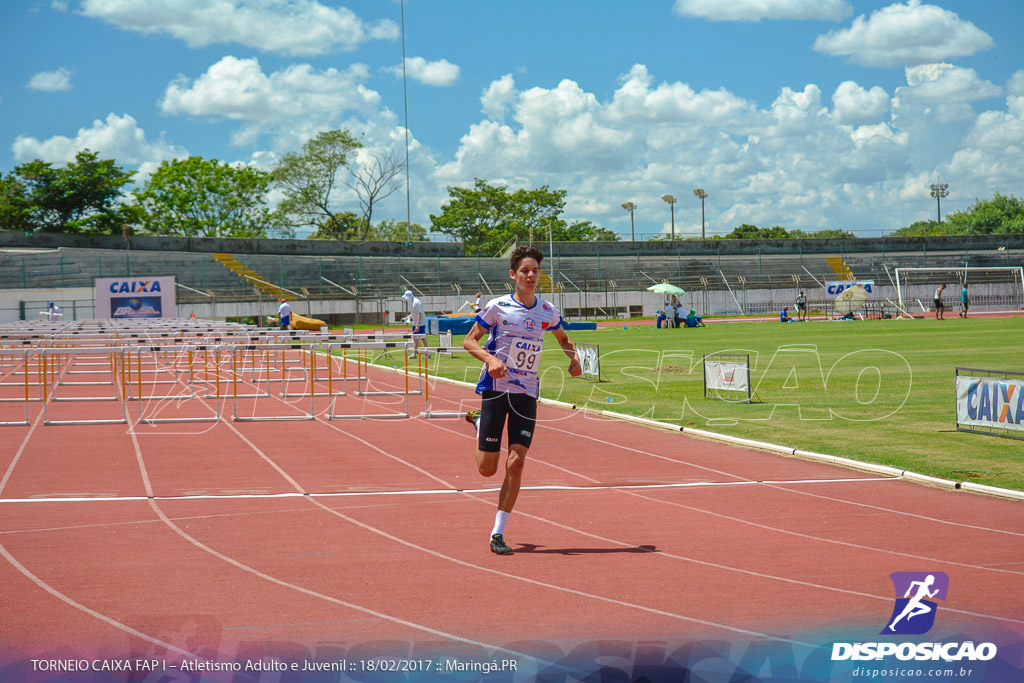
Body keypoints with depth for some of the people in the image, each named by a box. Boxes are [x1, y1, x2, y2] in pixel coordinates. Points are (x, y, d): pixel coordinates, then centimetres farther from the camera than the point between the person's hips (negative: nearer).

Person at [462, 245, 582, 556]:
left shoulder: (548, 311, 4)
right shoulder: (497, 307, -6)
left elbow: (563, 338, 23)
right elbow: (469, 340, -1)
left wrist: (574, 358, 2)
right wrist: (490, 359, -20)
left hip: (526, 392, 2)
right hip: (495, 388, -2)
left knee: (516, 464, -11)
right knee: (487, 469, 2)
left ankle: (498, 532, 0)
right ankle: (480, 426, 37)